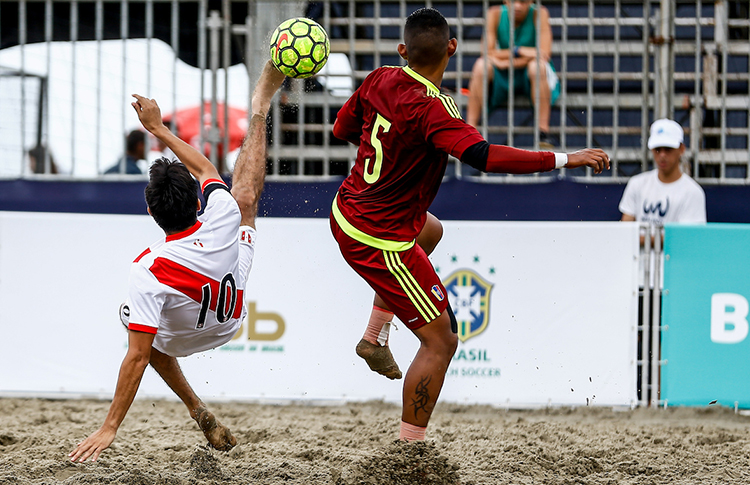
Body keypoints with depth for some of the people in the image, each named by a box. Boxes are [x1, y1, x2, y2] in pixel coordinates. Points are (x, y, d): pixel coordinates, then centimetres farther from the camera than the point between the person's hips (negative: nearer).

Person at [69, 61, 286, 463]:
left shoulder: (148, 271, -42)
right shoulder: (224, 214, -33)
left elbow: (138, 357, -39)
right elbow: (205, 169, -9)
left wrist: (109, 428, -33)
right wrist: (158, 128, -1)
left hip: (180, 338, -4)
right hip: (230, 320, 4)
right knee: (245, 193, 17)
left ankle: (198, 411, 29)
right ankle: (260, 108, 39)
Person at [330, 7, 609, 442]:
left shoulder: (380, 80, -5)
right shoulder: (431, 109, -27)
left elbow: (343, 128, 12)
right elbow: (484, 156, -39)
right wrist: (565, 159, -36)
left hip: (346, 213, 9)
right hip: (381, 241, -9)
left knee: (431, 230, 39)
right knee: (441, 341, 0)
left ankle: (375, 337, 34)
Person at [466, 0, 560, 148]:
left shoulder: (539, 14, -13)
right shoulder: (495, 14, -8)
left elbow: (545, 54, -20)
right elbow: (486, 53, -15)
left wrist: (509, 61, -27)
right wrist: (519, 51, -28)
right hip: (503, 79, 2)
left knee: (536, 66, -35)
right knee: (481, 65, -28)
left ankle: (544, 132, -34)